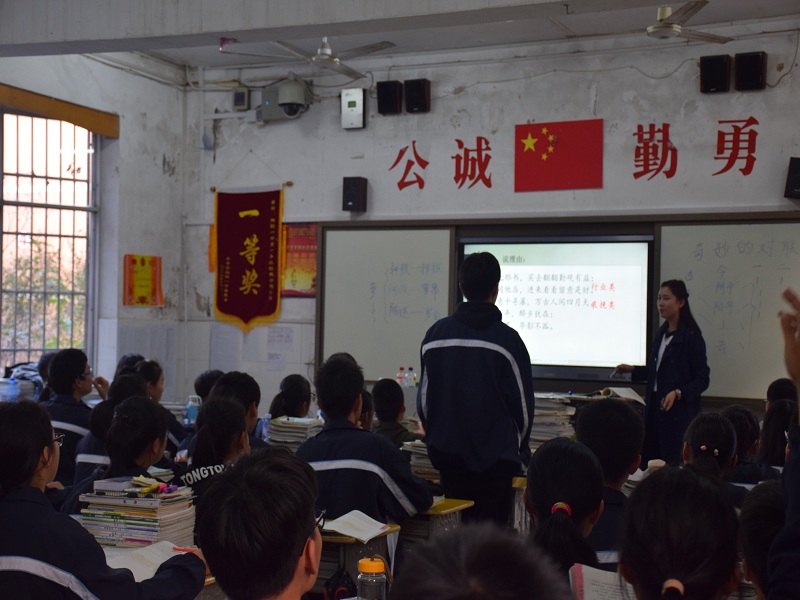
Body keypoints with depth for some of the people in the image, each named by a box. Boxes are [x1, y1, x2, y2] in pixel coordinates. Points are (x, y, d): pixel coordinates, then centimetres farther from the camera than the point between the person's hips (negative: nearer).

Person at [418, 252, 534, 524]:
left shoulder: (435, 334, 1)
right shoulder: (507, 339, -10)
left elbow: (423, 398, 7)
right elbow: (523, 403, -3)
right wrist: (519, 449, 14)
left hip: (448, 457, 4)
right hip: (495, 460, -4)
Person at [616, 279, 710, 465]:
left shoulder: (691, 337, -11)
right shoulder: (662, 332, 12)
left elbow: (702, 380, -11)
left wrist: (678, 393, -24)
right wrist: (632, 370, 15)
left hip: (679, 412, -7)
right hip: (655, 407, 7)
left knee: (674, 464, -7)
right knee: (648, 461, 5)